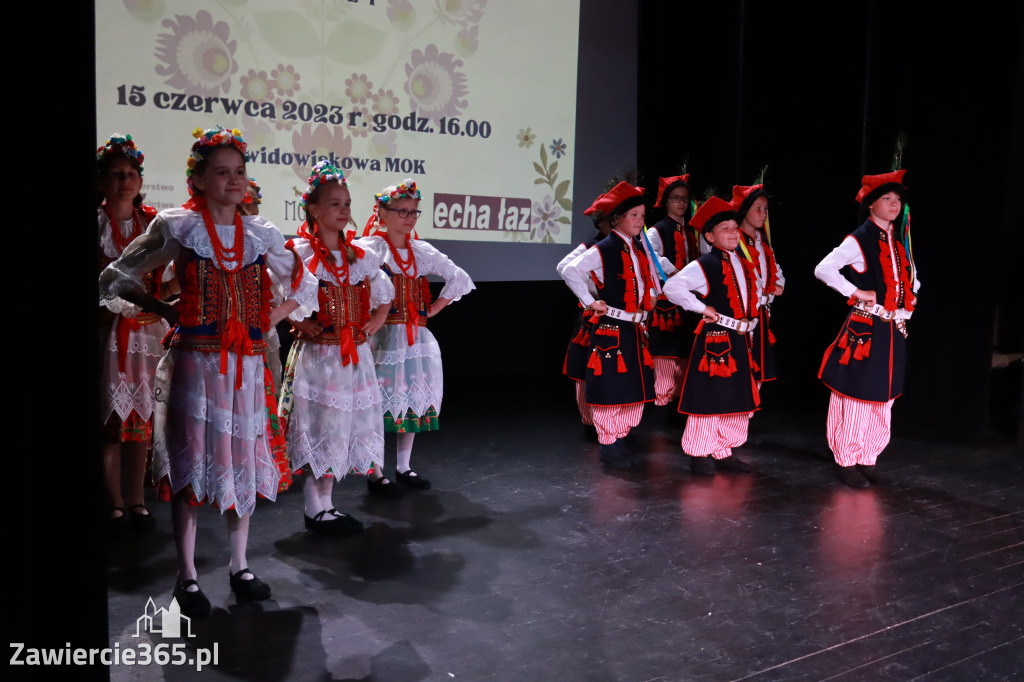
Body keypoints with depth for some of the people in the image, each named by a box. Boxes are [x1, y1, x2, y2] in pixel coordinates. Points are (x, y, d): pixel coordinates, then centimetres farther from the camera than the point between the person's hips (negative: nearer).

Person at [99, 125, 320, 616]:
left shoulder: (261, 234, 7)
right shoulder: (177, 227, -2)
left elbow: (305, 286, 19)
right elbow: (116, 278, 4)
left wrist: (272, 318, 8)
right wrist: (166, 312, -1)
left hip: (246, 363, 4)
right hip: (194, 360, -3)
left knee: (244, 461, 9)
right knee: (191, 465, 1)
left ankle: (239, 566, 24)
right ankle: (187, 576, 15)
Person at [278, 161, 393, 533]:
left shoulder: (361, 256, 9)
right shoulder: (299, 252, -7)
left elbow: (384, 295, 21)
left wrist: (374, 323, 7)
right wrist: (300, 322, -15)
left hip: (355, 356, 6)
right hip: (316, 354, -6)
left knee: (342, 430, 10)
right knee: (319, 430, 0)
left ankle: (325, 504, 21)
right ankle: (315, 510, 12)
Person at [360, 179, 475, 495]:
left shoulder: (422, 251, 10)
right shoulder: (371, 248, -6)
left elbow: (460, 279, 13)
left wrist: (434, 309, 5)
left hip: (416, 335, 6)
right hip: (383, 335, -6)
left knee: (413, 398, 10)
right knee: (382, 401, -3)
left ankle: (404, 467, 23)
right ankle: (375, 473, 9)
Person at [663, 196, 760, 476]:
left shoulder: (744, 266, 13)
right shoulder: (704, 266, -11)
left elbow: (754, 293, 32)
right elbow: (672, 287, -21)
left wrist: (751, 320, 17)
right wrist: (702, 308, -19)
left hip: (740, 342, 8)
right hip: (714, 340, -8)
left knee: (738, 399, 12)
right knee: (709, 398, -3)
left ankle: (723, 452, 23)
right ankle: (698, 454, 9)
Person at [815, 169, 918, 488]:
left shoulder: (900, 241, 13)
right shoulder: (858, 241, -9)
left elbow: (910, 279, 28)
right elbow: (823, 269, -18)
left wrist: (908, 304, 12)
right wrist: (857, 292, -19)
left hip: (892, 330, 7)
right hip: (864, 329, -7)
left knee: (883, 396, 11)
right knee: (856, 396, -2)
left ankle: (868, 458, 21)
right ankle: (847, 460, 9)